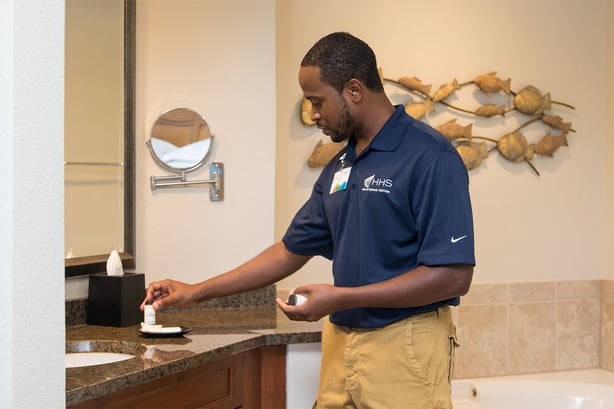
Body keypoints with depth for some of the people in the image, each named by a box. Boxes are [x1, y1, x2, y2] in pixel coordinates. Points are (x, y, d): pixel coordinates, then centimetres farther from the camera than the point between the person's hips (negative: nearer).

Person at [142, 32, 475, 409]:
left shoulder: (430, 157, -14)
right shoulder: (338, 168, 11)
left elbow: (454, 275, -19)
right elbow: (291, 252, 17)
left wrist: (341, 298, -19)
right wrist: (196, 292, 14)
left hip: (404, 348, -7)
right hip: (340, 343, 7)